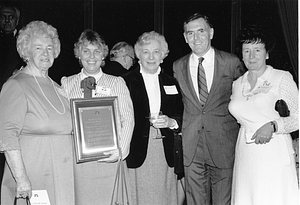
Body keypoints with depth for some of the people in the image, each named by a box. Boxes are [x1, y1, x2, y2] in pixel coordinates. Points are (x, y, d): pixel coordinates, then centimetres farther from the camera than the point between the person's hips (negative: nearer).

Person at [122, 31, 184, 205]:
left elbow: (183, 115, 13)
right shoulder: (127, 82, 3)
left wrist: (171, 122, -6)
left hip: (165, 152, 3)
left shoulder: (172, 83, 15)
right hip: (137, 151, -3)